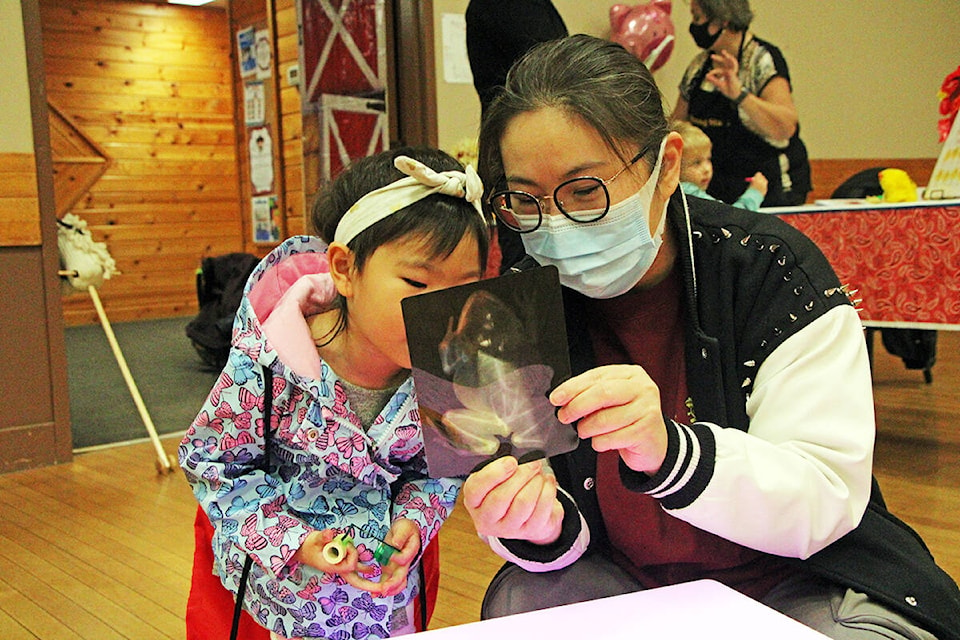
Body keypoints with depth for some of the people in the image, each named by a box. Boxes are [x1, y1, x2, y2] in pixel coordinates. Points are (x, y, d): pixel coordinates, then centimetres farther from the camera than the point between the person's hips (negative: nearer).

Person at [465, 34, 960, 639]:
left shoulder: (772, 269, -16)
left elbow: (827, 501, -22)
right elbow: (562, 533, -7)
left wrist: (669, 453, -41)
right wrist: (543, 527, -33)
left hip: (801, 580, 0)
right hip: (626, 581, 1)